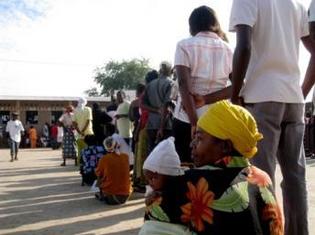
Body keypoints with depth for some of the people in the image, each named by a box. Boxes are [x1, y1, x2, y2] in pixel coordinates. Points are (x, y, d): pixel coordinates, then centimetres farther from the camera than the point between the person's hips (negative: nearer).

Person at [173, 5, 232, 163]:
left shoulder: (184, 46, -1)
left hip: (186, 120, -2)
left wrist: (194, 123, -16)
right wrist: (206, 99, -7)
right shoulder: (228, 49, 8)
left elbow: (184, 85, -13)